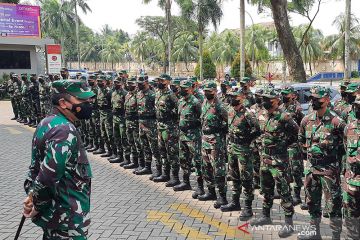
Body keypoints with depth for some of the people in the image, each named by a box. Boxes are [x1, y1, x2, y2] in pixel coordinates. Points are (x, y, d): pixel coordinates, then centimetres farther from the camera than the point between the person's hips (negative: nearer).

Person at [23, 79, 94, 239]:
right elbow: (48, 175, -31)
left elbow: (37, 166, 11)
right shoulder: (66, 131, -24)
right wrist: (37, 206, -17)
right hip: (67, 218, -9)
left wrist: (32, 195, 7)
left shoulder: (47, 122, 8)